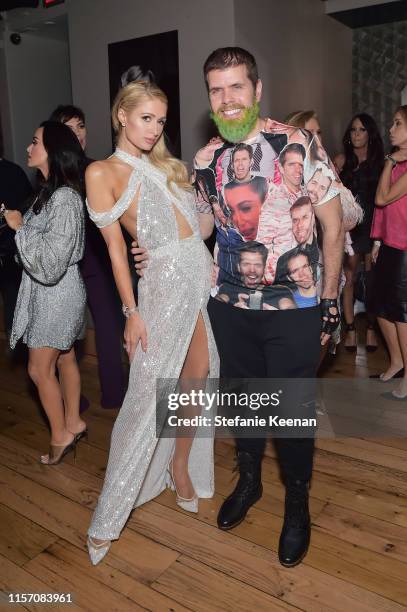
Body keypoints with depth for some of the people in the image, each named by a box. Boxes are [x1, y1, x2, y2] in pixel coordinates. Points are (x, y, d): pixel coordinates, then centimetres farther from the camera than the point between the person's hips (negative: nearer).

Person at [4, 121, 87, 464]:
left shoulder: (64, 198, -23)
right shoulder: (49, 191, 6)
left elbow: (50, 264, -27)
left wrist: (19, 228, -19)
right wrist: (19, 223, 4)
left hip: (56, 293, -9)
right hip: (51, 293, 9)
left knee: (40, 369, 4)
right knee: (64, 360, 18)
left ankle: (61, 435, 20)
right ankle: (73, 423, 33)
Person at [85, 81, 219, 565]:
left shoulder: (165, 165, 17)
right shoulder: (103, 172, -1)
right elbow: (115, 247, -6)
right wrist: (131, 311, -8)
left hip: (203, 276, 7)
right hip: (166, 282, -7)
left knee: (196, 380, 10)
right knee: (147, 396, -5)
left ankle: (181, 467, 32)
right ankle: (108, 518, 10)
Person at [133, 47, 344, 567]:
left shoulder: (297, 145, -11)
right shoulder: (206, 159, 1)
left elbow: (333, 226, -5)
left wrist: (329, 302, -5)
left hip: (292, 308, -4)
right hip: (230, 305, 4)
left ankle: (297, 502, 35)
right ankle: (249, 479, 47)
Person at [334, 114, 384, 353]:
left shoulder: (379, 161, 7)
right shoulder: (342, 160, 4)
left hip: (372, 227, 1)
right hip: (349, 227, -1)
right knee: (349, 277, -3)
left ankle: (371, 329, 16)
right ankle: (350, 329, 7)